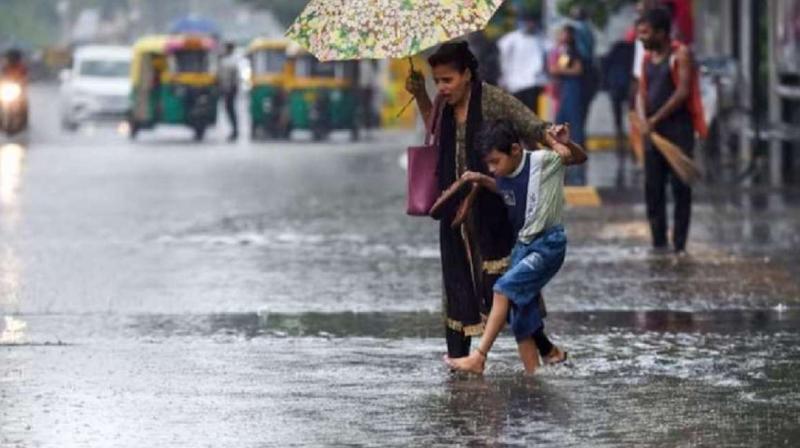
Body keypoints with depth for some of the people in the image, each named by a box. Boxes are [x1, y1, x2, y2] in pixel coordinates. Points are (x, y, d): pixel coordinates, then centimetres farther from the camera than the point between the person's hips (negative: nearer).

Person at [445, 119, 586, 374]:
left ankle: (479, 357, -21)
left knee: (505, 288, -22)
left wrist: (567, 146, -34)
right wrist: (483, 181, 8)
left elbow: (580, 158, -13)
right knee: (520, 316, 4)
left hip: (548, 245, -8)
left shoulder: (542, 161, -14)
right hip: (522, 247, 8)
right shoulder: (504, 177, 4)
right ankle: (532, 375, 11)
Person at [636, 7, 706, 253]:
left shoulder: (680, 55, -6)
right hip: (653, 131, 7)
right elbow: (642, 92, 9)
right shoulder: (647, 58, 14)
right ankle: (658, 242, 12)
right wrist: (643, 119, -10)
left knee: (680, 187, -4)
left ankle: (680, 244, -1)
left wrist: (655, 119, -14)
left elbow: (683, 92, -14)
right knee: (652, 187, 5)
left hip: (678, 128, -6)